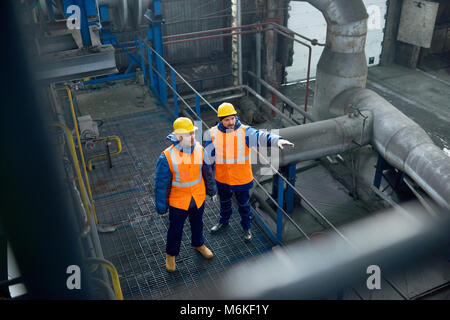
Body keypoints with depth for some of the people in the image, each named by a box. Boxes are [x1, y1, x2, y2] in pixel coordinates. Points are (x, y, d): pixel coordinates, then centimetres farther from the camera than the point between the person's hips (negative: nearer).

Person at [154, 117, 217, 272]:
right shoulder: (167, 157, -26)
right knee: (175, 229, 16)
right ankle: (170, 254, 42)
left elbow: (207, 171, 4)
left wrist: (211, 189, 15)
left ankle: (198, 244, 55)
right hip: (178, 201, -3)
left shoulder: (199, 149, -13)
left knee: (197, 223, 27)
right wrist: (161, 206, -9)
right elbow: (161, 184, -16)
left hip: (198, 198, 4)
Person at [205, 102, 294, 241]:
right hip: (222, 179, 2)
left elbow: (261, 136, -35)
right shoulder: (212, 133, -9)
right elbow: (208, 158, 0)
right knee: (224, 202, 26)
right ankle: (223, 221, 54)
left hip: (242, 179, -2)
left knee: (244, 204, 16)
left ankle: (247, 227, 41)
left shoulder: (245, 131, -17)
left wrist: (277, 140, -54)